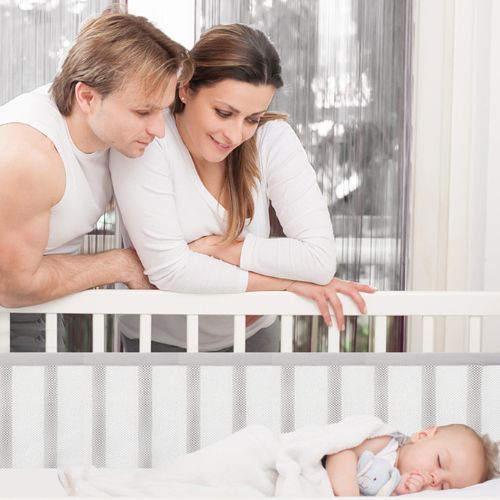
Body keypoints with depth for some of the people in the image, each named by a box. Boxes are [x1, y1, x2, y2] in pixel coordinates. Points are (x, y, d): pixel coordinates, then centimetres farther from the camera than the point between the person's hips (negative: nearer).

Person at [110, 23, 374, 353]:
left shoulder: (273, 137, -14)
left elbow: (320, 257, -20)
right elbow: (169, 269, -26)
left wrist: (213, 247, -21)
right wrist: (288, 282, -23)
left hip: (253, 334, 2)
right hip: (162, 340, -1)